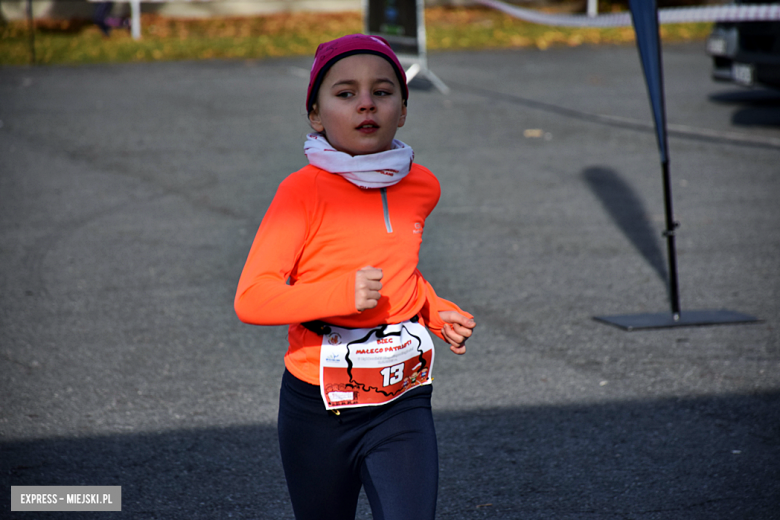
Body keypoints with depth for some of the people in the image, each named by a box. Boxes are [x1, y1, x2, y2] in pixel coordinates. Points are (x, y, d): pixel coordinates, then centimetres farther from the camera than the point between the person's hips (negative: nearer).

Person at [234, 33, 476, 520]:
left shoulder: (421, 186, 4)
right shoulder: (303, 192, -14)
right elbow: (251, 298, -20)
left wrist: (438, 312, 9)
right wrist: (342, 294, -30)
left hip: (402, 406, 3)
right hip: (318, 410, -3)